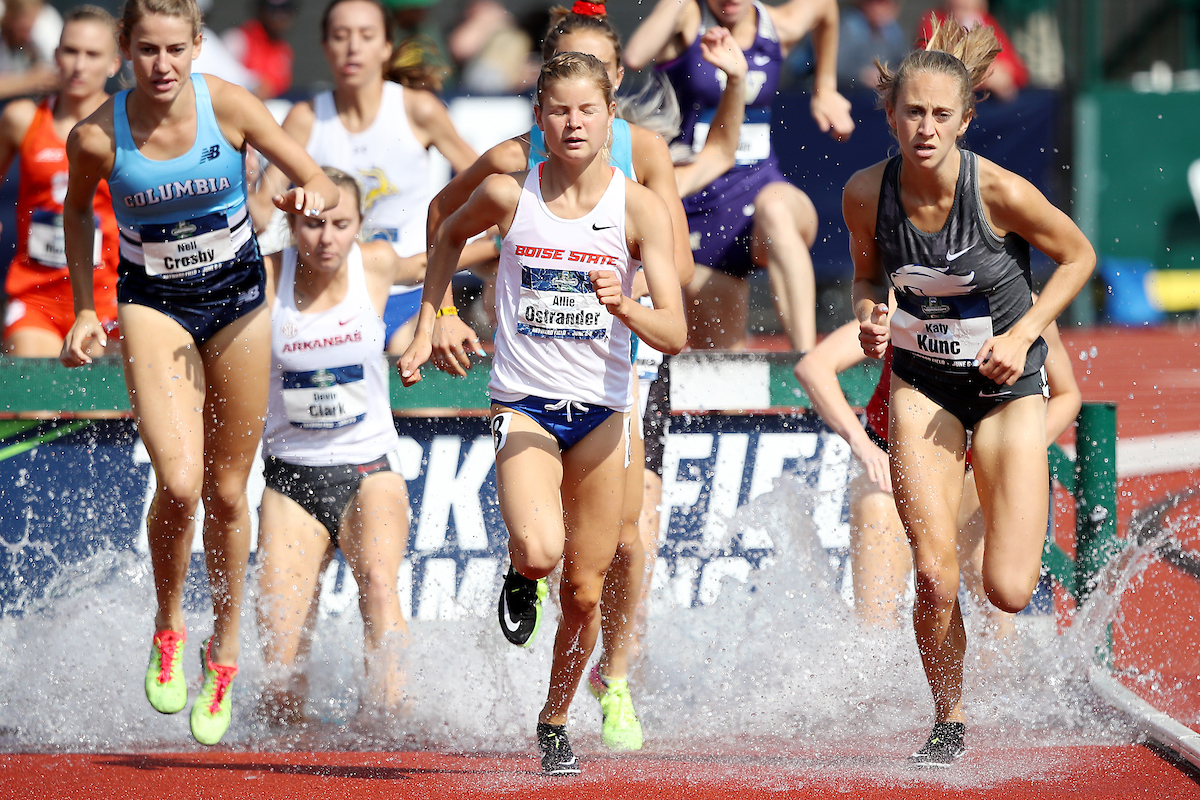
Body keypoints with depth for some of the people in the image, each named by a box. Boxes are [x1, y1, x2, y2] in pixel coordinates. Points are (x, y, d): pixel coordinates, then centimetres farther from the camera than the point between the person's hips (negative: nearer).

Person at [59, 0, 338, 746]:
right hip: (153, 304, -1)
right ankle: (168, 628, 7)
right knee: (179, 483, -19)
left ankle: (226, 649, 28)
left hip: (236, 299, 1)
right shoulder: (97, 137, -15)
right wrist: (85, 308, 3)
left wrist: (313, 197, -32)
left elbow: (322, 185, -9)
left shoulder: (229, 105, -15)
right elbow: (78, 209, 7)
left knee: (227, 492, 8)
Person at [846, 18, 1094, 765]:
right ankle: (949, 723, 13)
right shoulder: (867, 193, -14)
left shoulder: (1000, 191, -23)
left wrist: (1023, 334, -16)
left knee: (1009, 590, -8)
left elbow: (1079, 256, -7)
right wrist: (870, 314, -14)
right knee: (935, 574, -12)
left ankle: (1034, 508, 29)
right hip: (922, 384, 2)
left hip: (1007, 383, -2)